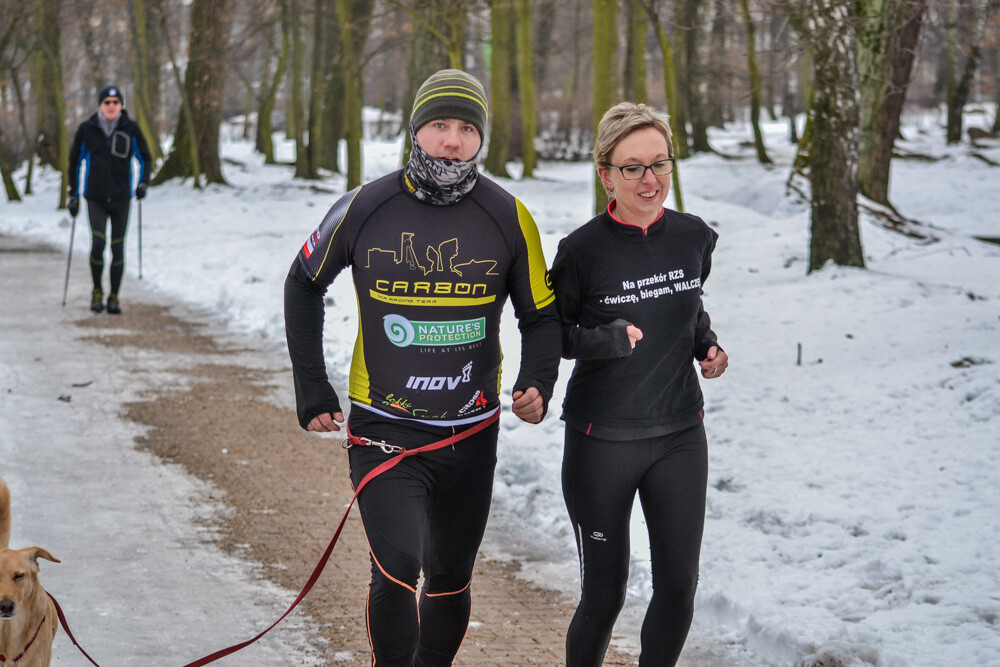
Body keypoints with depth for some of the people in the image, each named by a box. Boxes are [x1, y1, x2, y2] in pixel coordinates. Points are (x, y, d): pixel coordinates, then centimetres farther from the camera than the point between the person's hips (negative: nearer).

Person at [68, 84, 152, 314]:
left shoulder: (131, 129, -2)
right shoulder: (86, 129, -1)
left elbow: (145, 158, 7)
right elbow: (75, 161, 10)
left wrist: (143, 182, -11)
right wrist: (73, 194, 8)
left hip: (121, 197, 1)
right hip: (96, 198, -1)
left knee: (118, 247, 1)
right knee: (98, 243, -15)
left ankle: (114, 297, 13)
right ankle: (97, 291, 5)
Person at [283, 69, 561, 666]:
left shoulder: (509, 218, -5)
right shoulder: (364, 209, -8)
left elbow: (542, 317, 7)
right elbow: (304, 286, 9)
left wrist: (538, 385, -12)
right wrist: (312, 390, 6)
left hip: (471, 435, 2)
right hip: (385, 431, -2)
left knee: (450, 583, 15)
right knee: (397, 571, -20)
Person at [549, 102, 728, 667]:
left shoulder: (694, 237, 0)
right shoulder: (583, 250, -13)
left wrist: (706, 345, 1)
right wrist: (610, 340, -20)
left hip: (680, 435, 4)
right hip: (602, 443, -4)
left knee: (679, 589, 4)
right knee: (605, 594, 4)